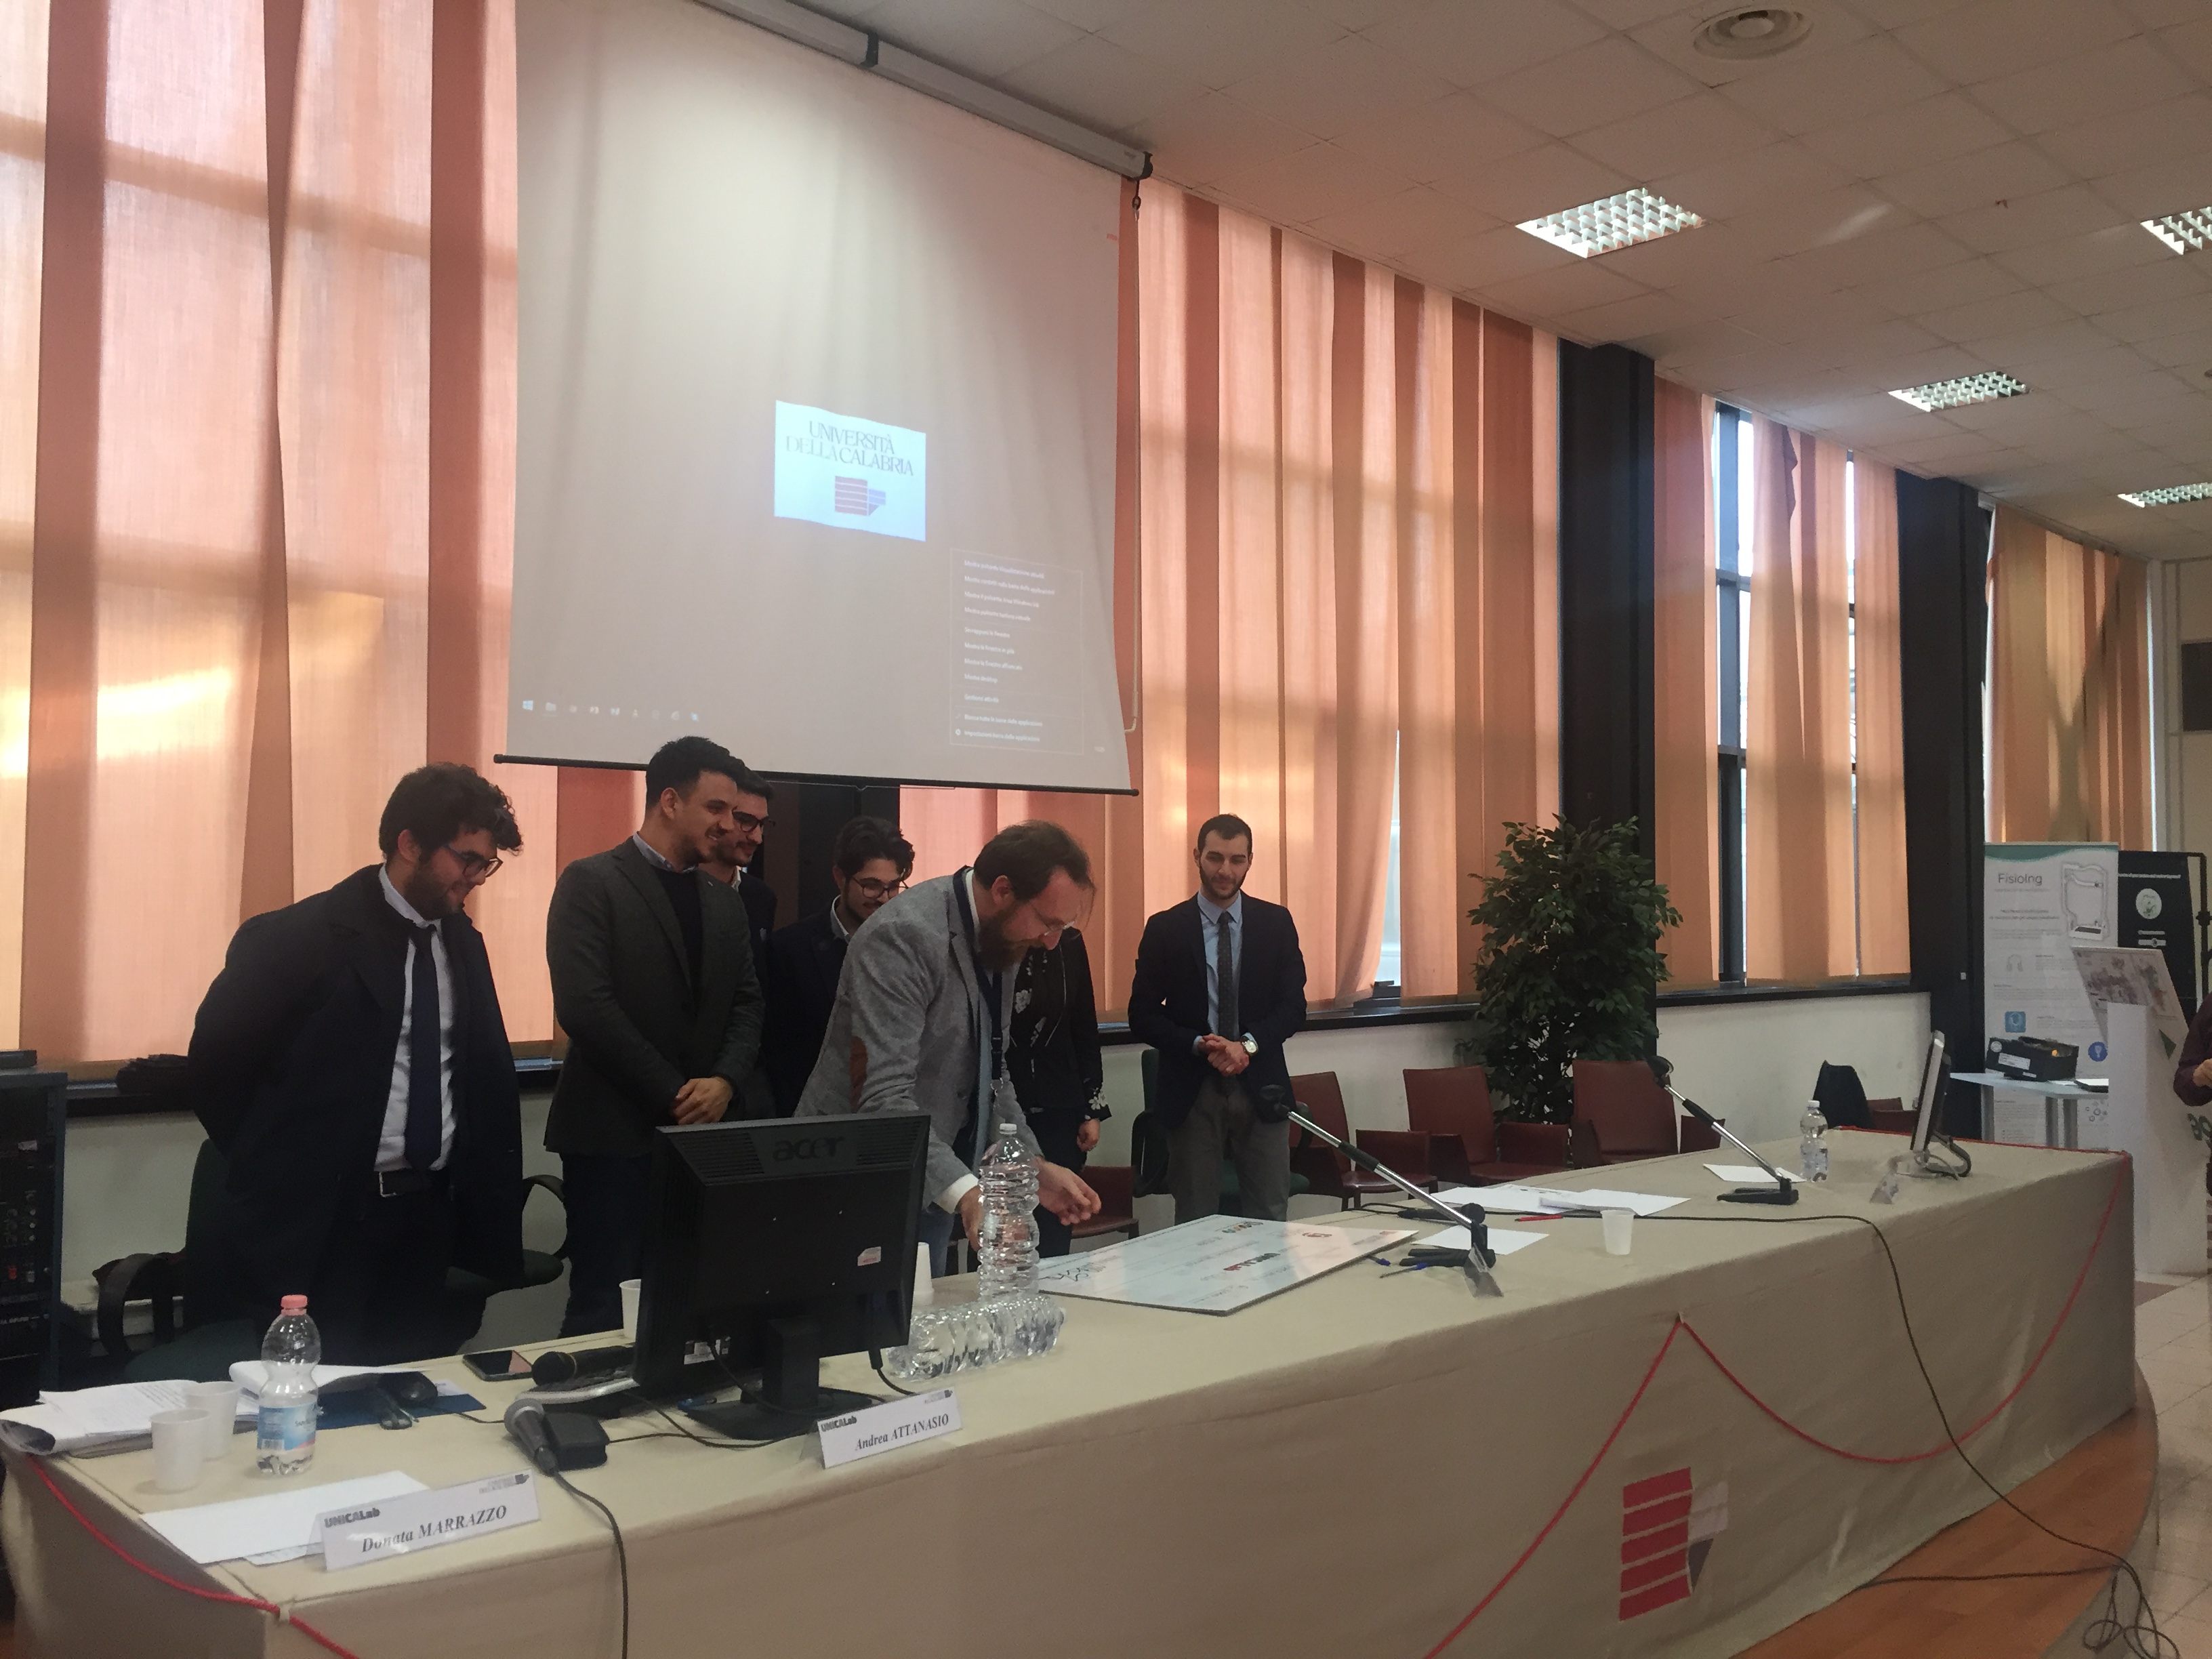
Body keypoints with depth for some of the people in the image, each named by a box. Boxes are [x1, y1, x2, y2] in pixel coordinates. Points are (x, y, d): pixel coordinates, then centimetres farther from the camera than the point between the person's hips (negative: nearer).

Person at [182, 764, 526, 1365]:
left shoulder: (463, 942, 8)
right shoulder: (299, 939, -11)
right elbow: (214, 1064, -7)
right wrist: (279, 1173, -2)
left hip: (435, 1218, 6)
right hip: (325, 1224, -5)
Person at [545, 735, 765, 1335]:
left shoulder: (725, 902, 16)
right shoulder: (591, 883, -5)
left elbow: (746, 1002, 12)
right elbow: (584, 1006, -15)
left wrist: (726, 1079, -8)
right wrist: (672, 1094, -13)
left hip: (700, 1133, 6)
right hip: (614, 1132, -5)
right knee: (605, 1305, -1)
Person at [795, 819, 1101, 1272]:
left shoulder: (1000, 936, 4)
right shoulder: (904, 937, -24)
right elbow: (884, 1098, -31)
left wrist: (1034, 1167, 1)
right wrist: (966, 1194, -41)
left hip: (931, 1195, 8)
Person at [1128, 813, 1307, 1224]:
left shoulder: (1276, 923, 4)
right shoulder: (1165, 929, 0)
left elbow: (1293, 1005, 1)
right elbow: (1142, 1016, -1)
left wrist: (1248, 1044, -16)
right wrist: (1200, 1046, -16)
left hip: (1260, 1087, 1)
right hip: (1192, 1091, -1)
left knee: (1271, 1219, 5)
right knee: (1195, 1224, 5)